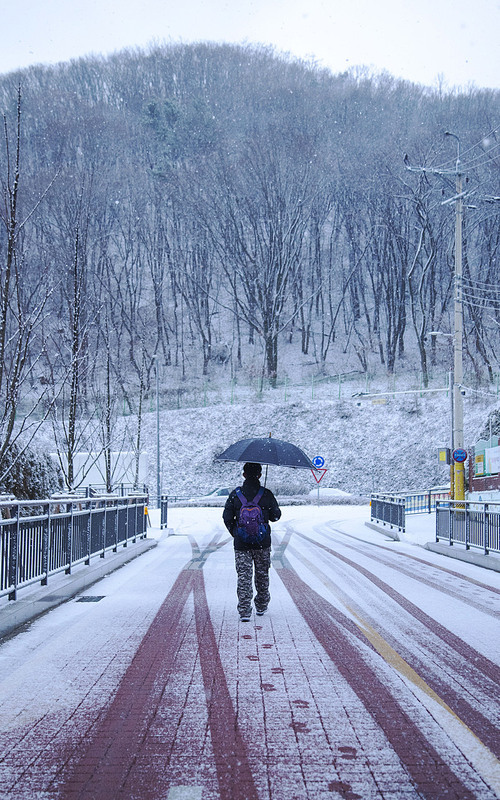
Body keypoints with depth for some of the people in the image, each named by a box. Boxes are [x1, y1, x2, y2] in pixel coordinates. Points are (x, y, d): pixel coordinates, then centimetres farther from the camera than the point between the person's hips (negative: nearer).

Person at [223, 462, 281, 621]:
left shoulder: (235, 494, -4)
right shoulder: (267, 495, -7)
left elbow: (227, 517, -1)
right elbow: (275, 516, 0)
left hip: (241, 543, 0)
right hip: (262, 542, 0)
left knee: (244, 576, 1)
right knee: (262, 574, 17)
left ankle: (244, 611, -8)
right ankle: (261, 606, 29)